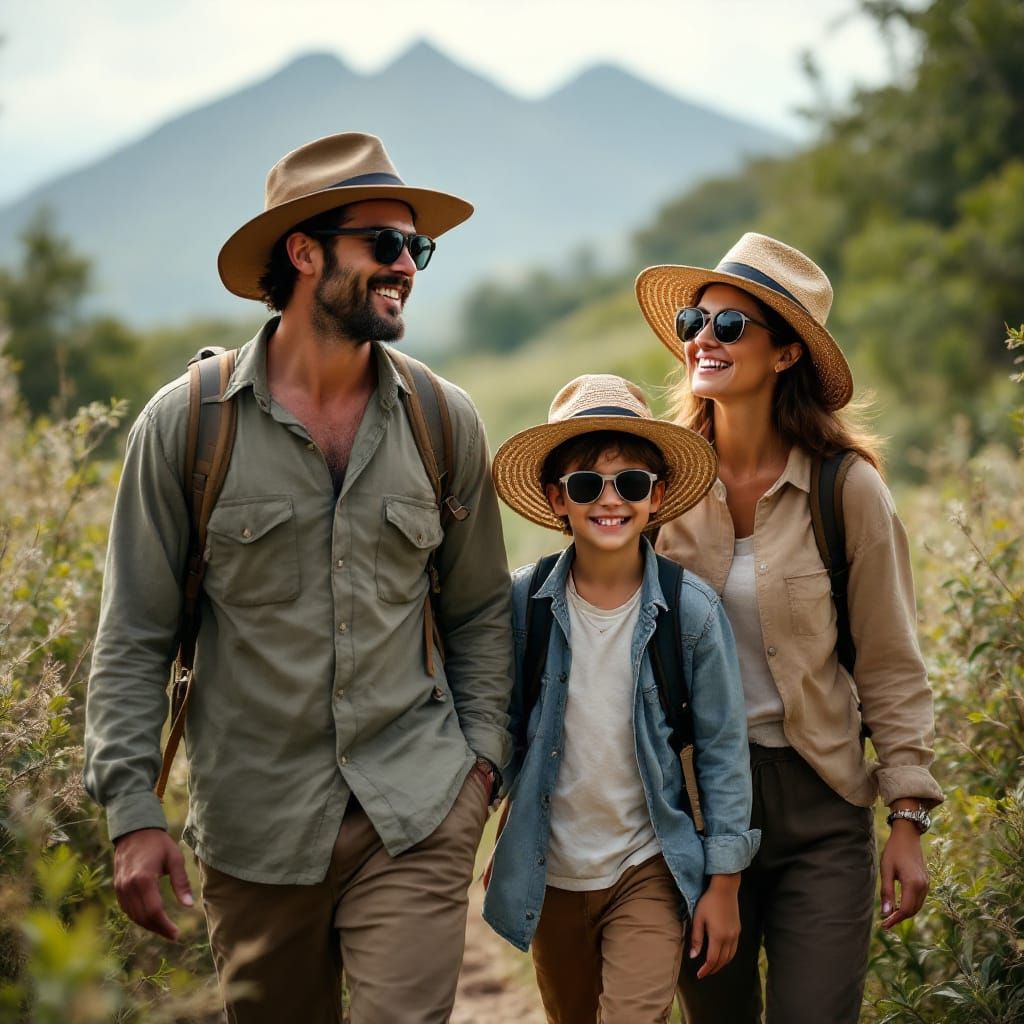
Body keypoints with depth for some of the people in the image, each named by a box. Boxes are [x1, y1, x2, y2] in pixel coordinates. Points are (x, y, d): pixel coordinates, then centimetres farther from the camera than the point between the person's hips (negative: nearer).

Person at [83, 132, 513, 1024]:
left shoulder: (445, 422, 3)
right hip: (253, 824, 0)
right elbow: (133, 638, -2)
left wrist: (480, 757, 4)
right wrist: (133, 811, -7)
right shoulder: (186, 423, -4)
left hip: (416, 814, 1)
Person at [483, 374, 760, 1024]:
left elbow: (722, 750, -6)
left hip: (650, 871, -2)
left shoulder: (692, 609, -12)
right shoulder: (524, 602, -9)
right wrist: (501, 842, 8)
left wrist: (724, 882, -4)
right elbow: (502, 731, 4)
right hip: (550, 871, 2)